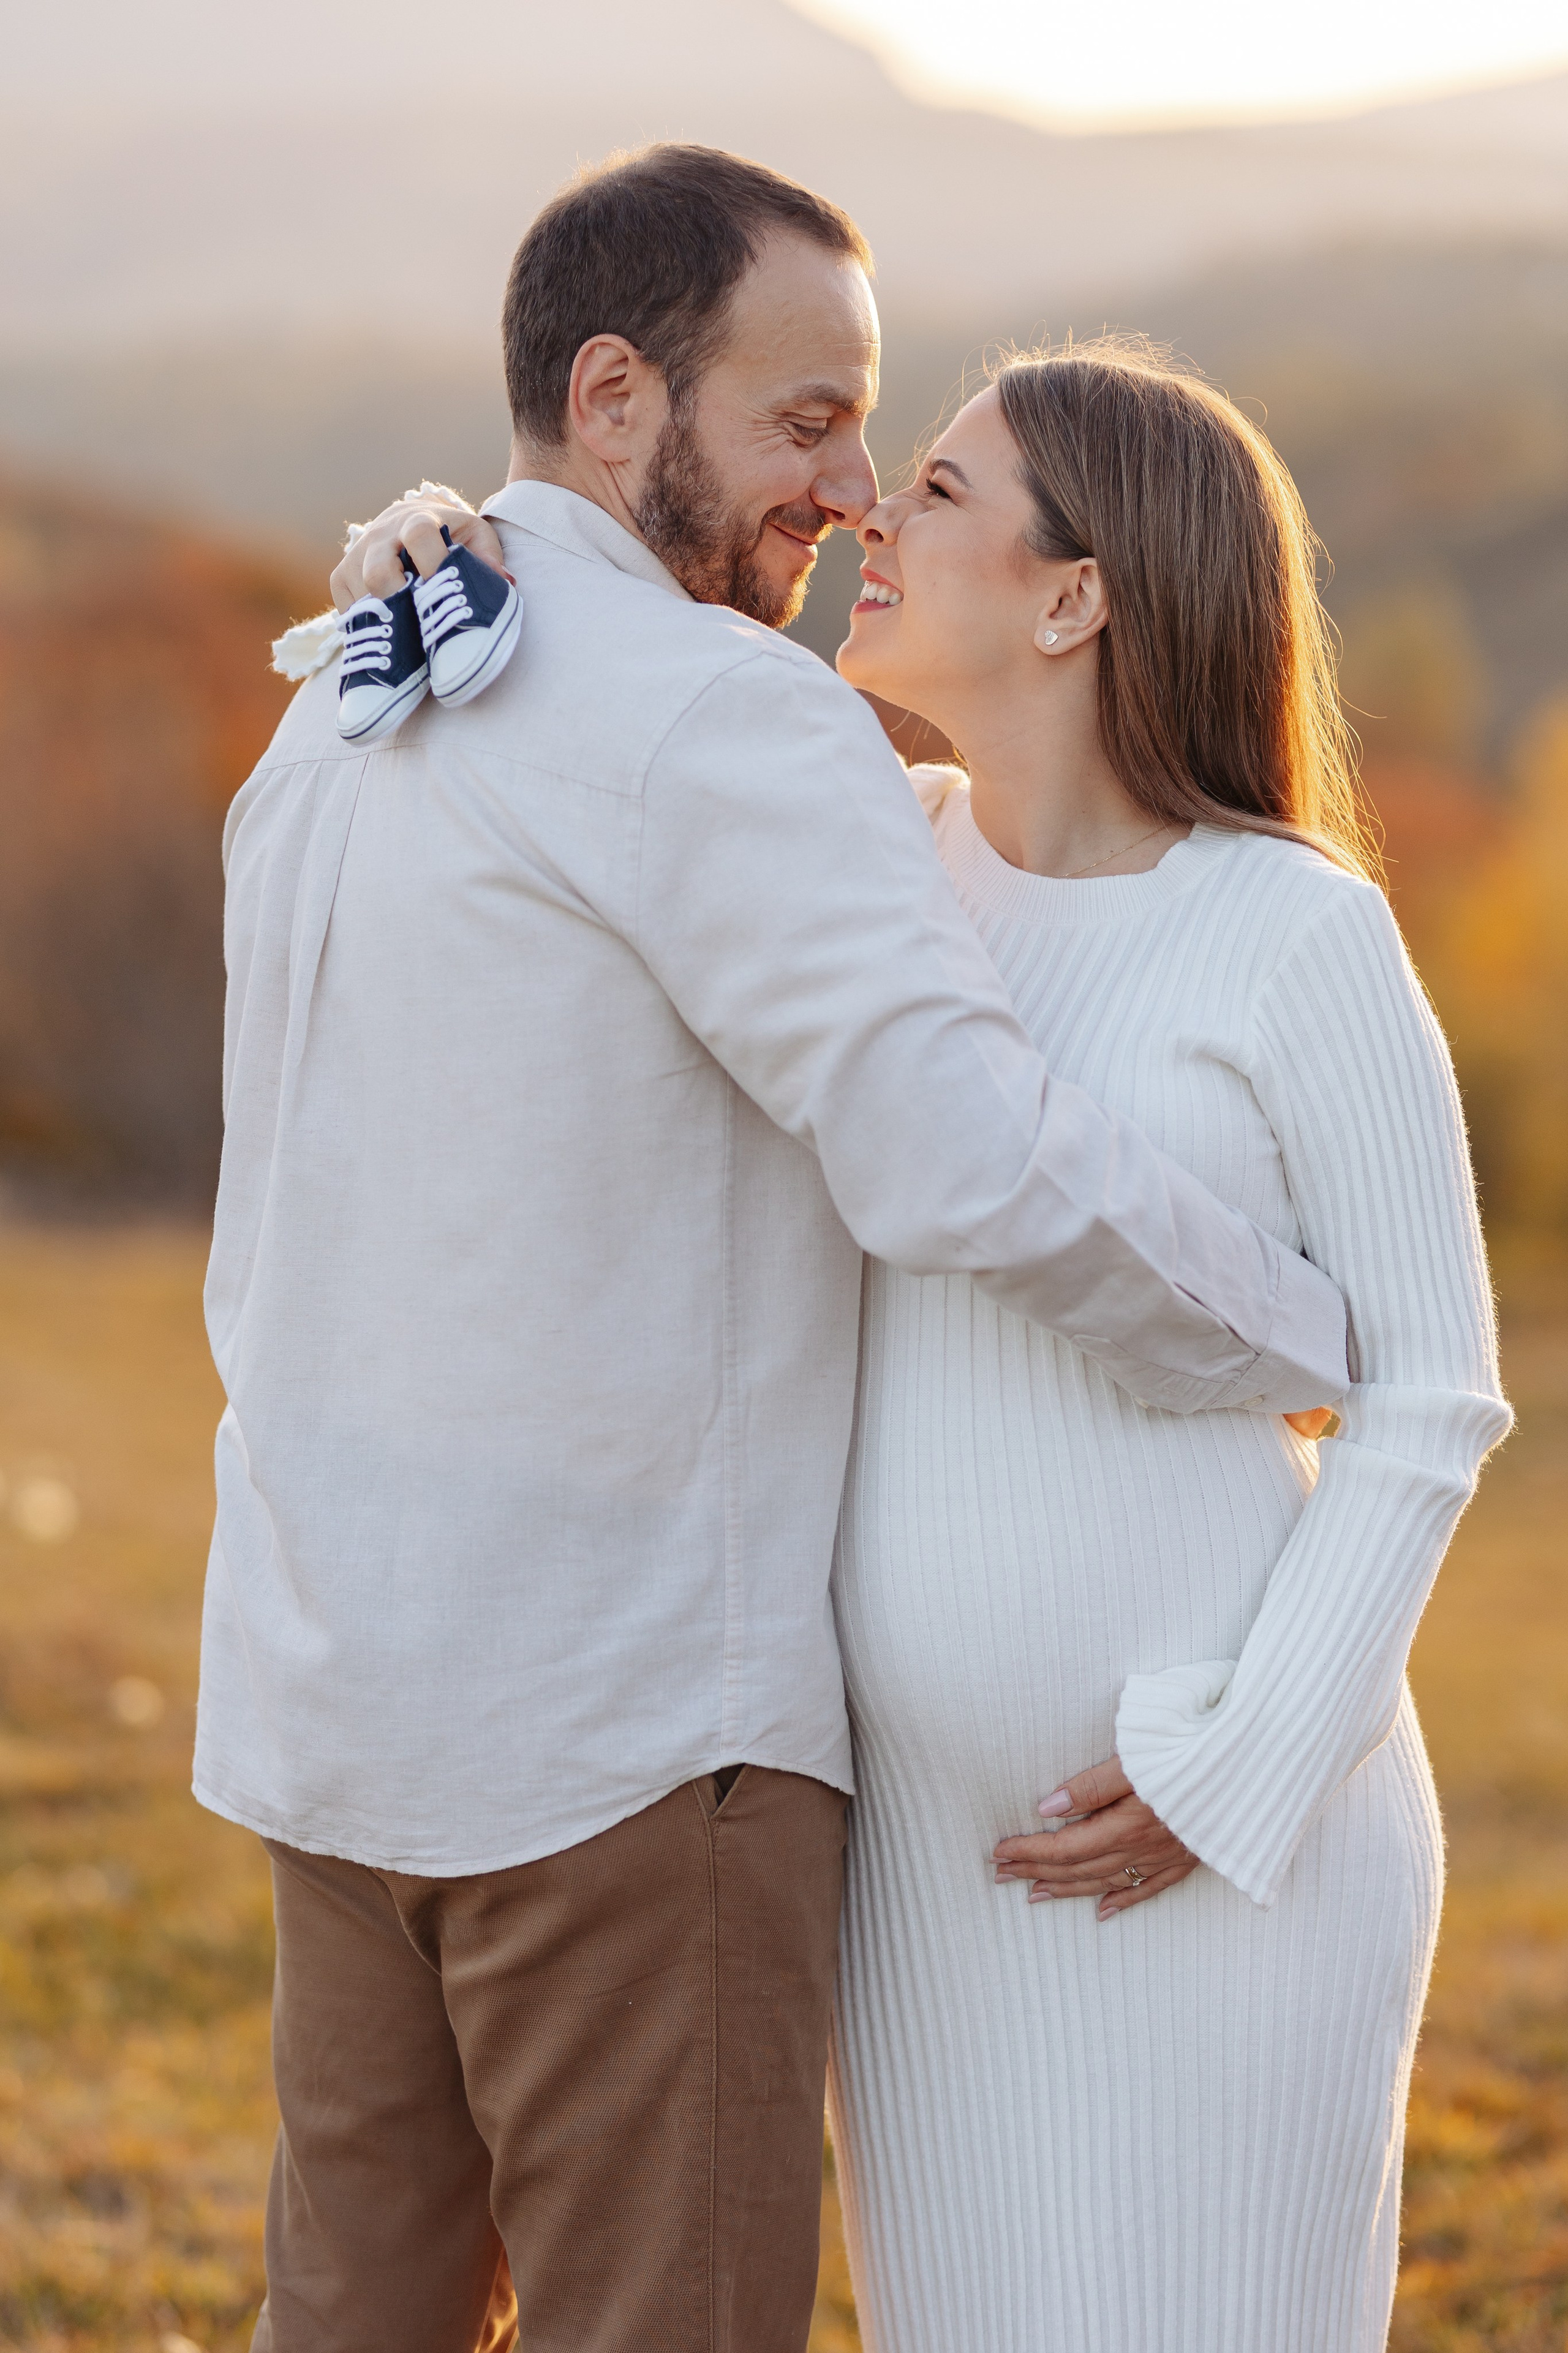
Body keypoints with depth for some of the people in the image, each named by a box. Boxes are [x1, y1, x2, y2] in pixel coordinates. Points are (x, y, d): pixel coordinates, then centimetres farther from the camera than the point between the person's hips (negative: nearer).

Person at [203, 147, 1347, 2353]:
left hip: (341, 1678, 9)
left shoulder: (342, 729, 12)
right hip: (622, 1719, -8)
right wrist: (1324, 1346, -9)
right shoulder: (719, 714, -17)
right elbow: (970, 1166, -25)